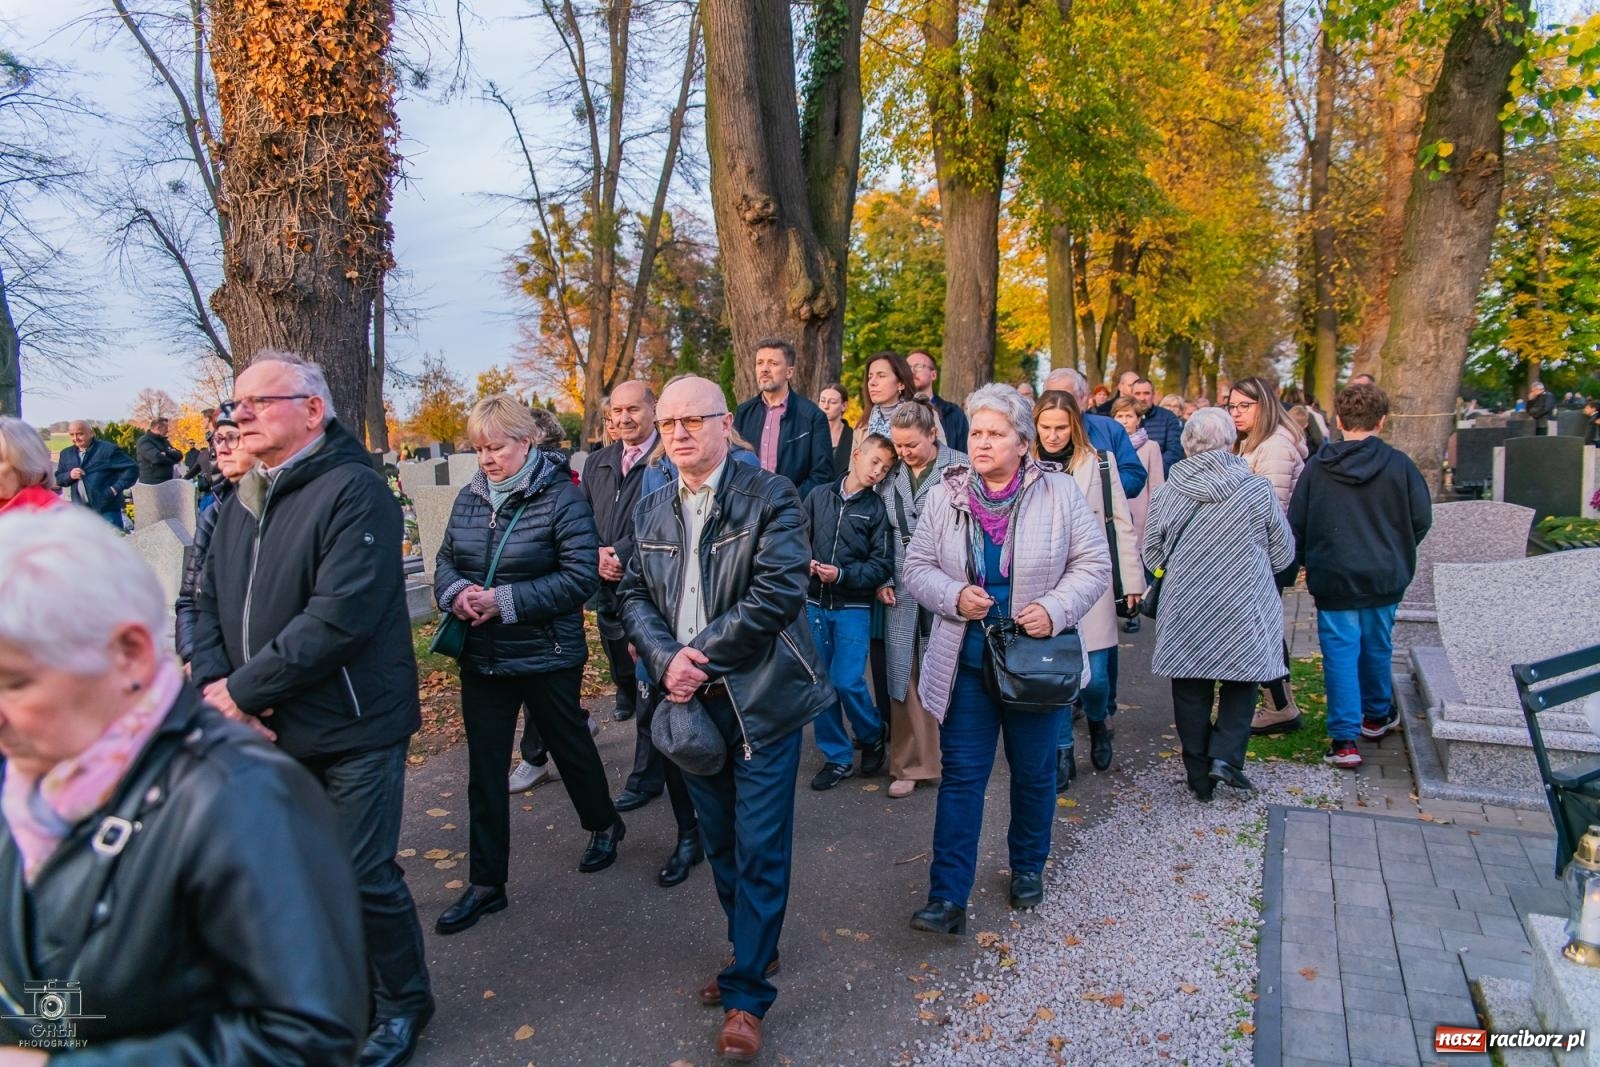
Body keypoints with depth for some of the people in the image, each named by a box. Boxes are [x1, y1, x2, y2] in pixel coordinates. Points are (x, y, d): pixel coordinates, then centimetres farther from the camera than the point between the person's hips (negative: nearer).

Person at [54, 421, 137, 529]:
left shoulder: (108, 449, -7)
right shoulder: (66, 454, 13)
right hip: (80, 512, 6)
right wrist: (69, 475, -5)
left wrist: (116, 488, -15)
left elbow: (132, 468, -9)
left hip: (107, 510, -6)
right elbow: (58, 478, 18)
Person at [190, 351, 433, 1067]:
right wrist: (214, 686, -8)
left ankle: (402, 1004, 27)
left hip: (351, 727, -7)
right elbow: (210, 604, 10)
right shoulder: (240, 504, 11)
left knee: (364, 878, 2)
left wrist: (243, 691, -18)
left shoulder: (353, 490, -15)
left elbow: (339, 615, -23)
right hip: (267, 732, 7)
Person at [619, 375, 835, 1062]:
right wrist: (666, 660, -12)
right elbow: (635, 596, 7)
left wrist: (703, 656, -18)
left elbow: (778, 590, -19)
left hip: (761, 698, -5)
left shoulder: (769, 496, -9)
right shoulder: (651, 511, 9)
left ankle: (747, 993, 15)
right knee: (721, 843, 17)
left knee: (760, 849, 1)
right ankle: (751, 949, 38)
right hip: (692, 701, 6)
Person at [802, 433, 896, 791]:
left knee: (847, 681, -8)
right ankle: (837, 757, 20)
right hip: (815, 603, 3)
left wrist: (843, 575, -18)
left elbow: (882, 565, -6)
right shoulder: (819, 495, 3)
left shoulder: (877, 508, -2)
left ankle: (873, 739, 21)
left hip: (853, 607, -3)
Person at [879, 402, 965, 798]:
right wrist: (883, 580, 3)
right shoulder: (890, 475, 9)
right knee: (905, 677, 6)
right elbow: (882, 533, 13)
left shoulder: (961, 468, -5)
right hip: (903, 591, 4)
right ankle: (910, 764, 18)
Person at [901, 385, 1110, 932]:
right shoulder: (945, 496, -1)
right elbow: (916, 566, 1)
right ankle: (947, 896, 5)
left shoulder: (1059, 493, -5)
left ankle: (1028, 867, 39)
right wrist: (953, 596, -17)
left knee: (1034, 772, 16)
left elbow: (1093, 564, -3)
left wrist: (1056, 609, -18)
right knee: (961, 775, 1)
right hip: (967, 661, 0)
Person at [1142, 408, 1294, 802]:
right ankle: (1226, 754, 5)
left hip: (1184, 613, 1)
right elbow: (1283, 555, 1)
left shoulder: (1168, 493, -8)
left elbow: (1152, 555, 3)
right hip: (1244, 611, -1)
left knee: (1191, 692, 13)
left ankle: (1199, 776, 19)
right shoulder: (1258, 491, -10)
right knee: (1241, 681, 19)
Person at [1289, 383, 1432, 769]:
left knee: (1340, 653, 1)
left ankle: (1344, 738, -3)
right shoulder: (1398, 464, -7)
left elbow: (1296, 523, -2)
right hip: (1384, 577, 2)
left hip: (1333, 578, -2)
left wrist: (1307, 563, 14)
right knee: (1377, 647, 20)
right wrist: (1398, 553, 16)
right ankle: (1377, 715, 39)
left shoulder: (1317, 467, -7)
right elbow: (1422, 518, -2)